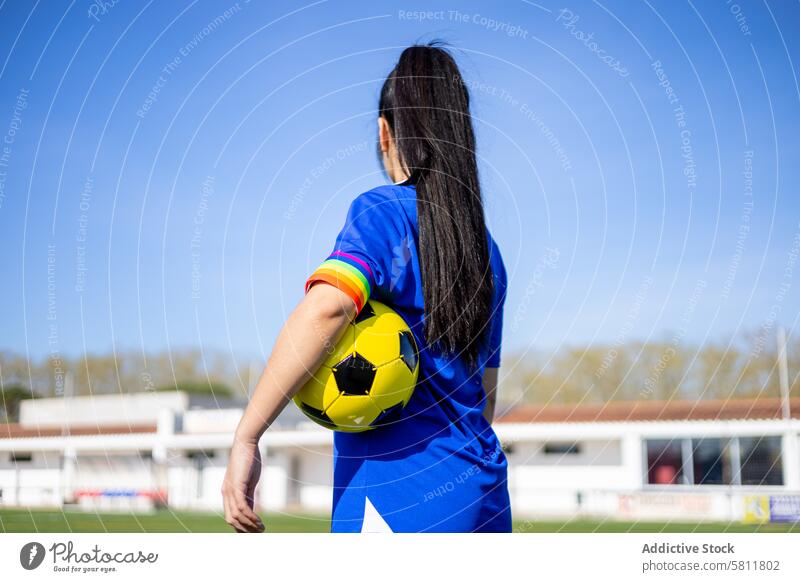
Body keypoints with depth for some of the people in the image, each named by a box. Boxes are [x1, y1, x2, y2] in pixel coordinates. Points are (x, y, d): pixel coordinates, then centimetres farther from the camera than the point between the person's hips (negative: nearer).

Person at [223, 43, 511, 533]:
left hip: (401, 493, -7)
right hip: (484, 492, 7)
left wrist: (246, 438, -23)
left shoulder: (383, 210, -5)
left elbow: (326, 308, -24)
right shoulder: (486, 246, 16)